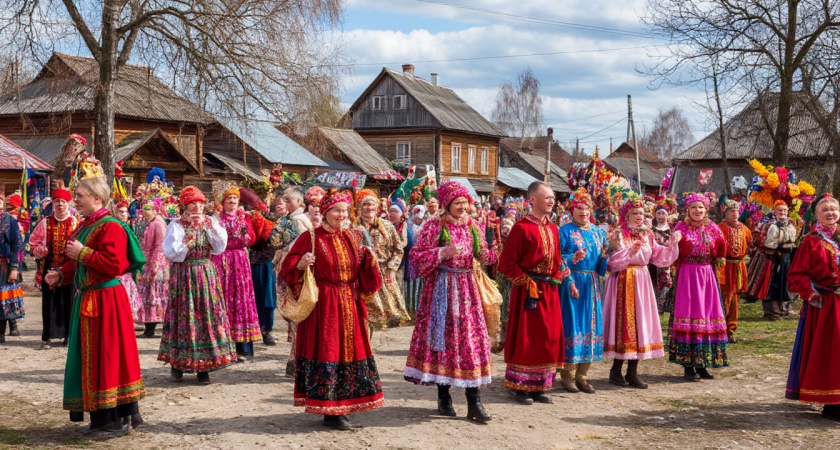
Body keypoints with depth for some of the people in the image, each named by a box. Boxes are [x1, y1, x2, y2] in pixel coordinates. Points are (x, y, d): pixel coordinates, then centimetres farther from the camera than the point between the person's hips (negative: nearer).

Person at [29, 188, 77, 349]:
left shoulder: (76, 223, 3)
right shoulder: (45, 223, 7)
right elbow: (34, 242, 9)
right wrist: (40, 250, -11)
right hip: (49, 268, 1)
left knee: (68, 302, 2)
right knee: (49, 302, 3)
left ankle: (67, 334, 13)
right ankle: (47, 337, 9)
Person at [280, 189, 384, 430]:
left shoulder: (353, 237, 11)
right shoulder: (311, 237, -6)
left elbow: (363, 275, 18)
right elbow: (288, 267, -7)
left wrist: (369, 260, -1)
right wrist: (300, 264, -27)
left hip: (349, 305, 6)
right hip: (323, 304, -6)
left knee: (349, 350, 9)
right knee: (326, 352, -4)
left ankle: (340, 407, 22)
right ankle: (330, 412, 4)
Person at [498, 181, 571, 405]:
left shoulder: (552, 229, 12)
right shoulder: (522, 228, -11)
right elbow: (507, 263, -13)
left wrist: (568, 281, 11)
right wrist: (527, 282, -16)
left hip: (550, 291, 7)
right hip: (528, 291, -7)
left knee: (549, 338, 9)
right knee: (525, 339, -1)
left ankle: (539, 386, 18)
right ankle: (521, 387, 8)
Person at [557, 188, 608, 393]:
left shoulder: (598, 232, 15)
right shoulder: (565, 231, -1)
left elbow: (603, 266, 16)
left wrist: (604, 256, -5)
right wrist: (572, 259, -25)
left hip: (591, 284, 6)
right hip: (571, 282, -6)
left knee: (591, 325, 4)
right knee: (571, 325, -6)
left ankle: (581, 375, 13)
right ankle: (567, 375, 3)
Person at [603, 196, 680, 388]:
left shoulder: (647, 235, 13)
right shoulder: (619, 235, -4)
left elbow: (660, 258, 9)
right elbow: (613, 262, -14)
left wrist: (671, 244, -2)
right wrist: (630, 252, -26)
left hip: (642, 282, 6)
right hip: (623, 283, -6)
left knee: (640, 322, 4)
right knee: (623, 323, -5)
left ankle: (632, 372, 10)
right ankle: (616, 370, 6)